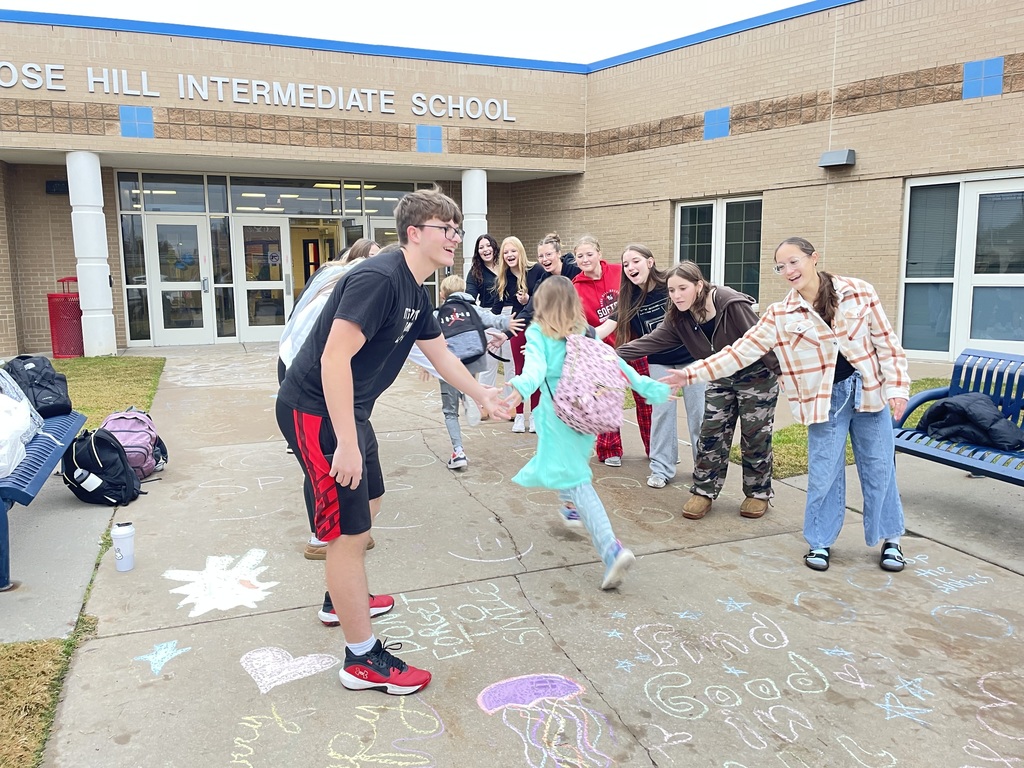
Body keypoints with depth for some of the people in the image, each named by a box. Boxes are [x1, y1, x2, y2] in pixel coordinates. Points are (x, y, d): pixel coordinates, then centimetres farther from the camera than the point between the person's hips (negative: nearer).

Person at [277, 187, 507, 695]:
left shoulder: (414, 293, 9)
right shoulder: (378, 279, -23)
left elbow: (440, 354, 23)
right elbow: (335, 358, -29)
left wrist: (482, 396, 29)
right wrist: (346, 443, -30)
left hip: (349, 410, 11)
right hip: (316, 411, -10)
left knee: (367, 503, 24)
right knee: (349, 532, -4)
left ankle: (343, 598, 47)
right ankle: (363, 659, 10)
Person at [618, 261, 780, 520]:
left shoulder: (732, 304, -29)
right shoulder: (679, 318, -10)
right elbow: (652, 341, -15)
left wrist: (784, 371, -17)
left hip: (756, 376, -5)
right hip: (721, 378, 5)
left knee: (755, 438, 4)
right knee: (711, 435, 3)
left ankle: (758, 493, 21)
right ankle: (704, 492, 14)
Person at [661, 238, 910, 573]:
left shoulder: (859, 292, -6)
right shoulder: (781, 316, -6)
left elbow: (888, 343, -1)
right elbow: (741, 350, -8)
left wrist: (897, 387, -7)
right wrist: (691, 373, -14)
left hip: (869, 391, 0)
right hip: (825, 399, 0)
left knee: (879, 468, 9)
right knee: (824, 472, 3)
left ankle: (890, 539, 28)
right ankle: (821, 542, 22)